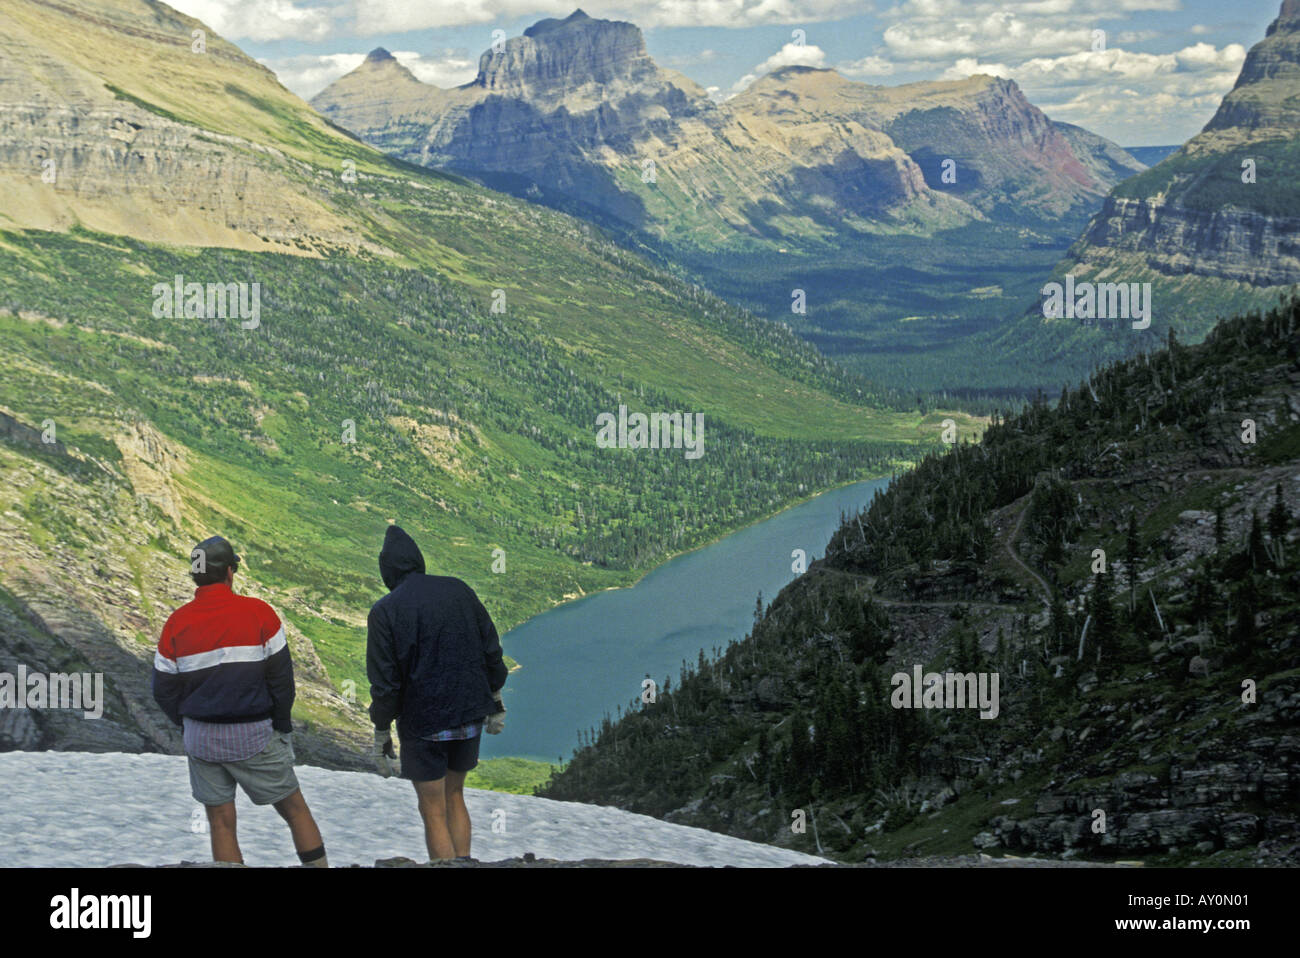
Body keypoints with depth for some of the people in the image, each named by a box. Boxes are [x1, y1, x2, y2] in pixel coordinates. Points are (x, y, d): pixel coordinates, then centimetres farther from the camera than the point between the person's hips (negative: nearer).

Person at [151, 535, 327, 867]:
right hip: (254, 737, -2)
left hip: (202, 740, 2)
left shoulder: (176, 623, -2)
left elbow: (164, 690, 3)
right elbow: (281, 676, -7)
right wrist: (282, 724, 5)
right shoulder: (259, 613, -9)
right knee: (294, 808, 11)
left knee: (221, 823, 10)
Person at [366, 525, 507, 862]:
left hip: (423, 723, -4)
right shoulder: (459, 591, -1)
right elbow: (491, 651, 4)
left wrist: (381, 734, -2)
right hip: (470, 716, 4)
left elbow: (384, 682, -12)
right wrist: (495, 703, 15)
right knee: (454, 796, 21)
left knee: (433, 811, 7)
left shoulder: (384, 612, -13)